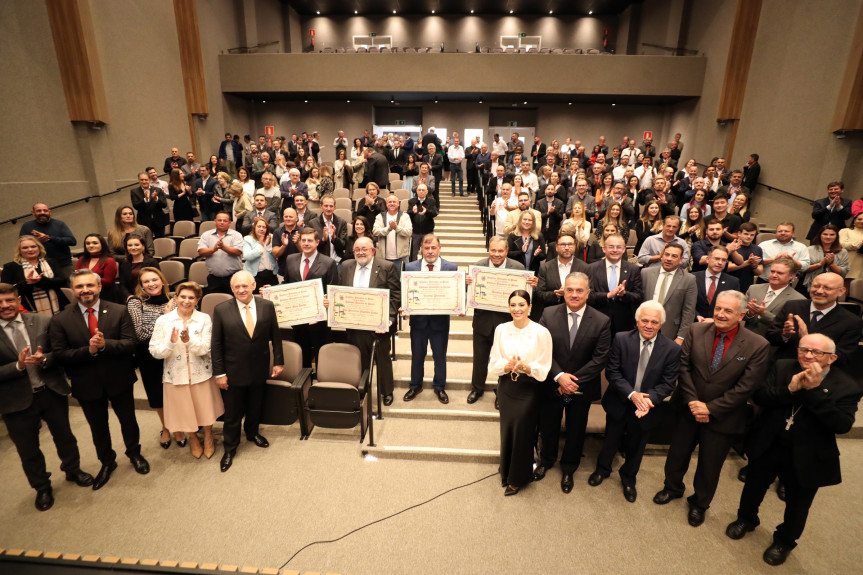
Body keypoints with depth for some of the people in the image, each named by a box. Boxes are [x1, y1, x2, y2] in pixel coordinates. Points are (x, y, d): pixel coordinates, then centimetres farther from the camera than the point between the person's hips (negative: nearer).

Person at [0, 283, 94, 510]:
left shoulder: (41, 322, -5)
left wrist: (44, 359, -22)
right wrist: (18, 365, -26)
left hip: (52, 392, 1)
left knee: (64, 436, 20)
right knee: (28, 450, 16)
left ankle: (73, 470, 45)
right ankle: (42, 487, 39)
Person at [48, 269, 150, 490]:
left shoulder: (119, 311, -10)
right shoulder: (60, 320, -7)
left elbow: (130, 344, -15)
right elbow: (59, 355, -11)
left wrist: (105, 345, -32)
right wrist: (88, 350, -27)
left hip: (119, 380, -1)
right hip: (87, 385, 1)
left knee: (128, 420, 19)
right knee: (98, 428, 21)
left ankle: (134, 453, 46)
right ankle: (107, 462, 46)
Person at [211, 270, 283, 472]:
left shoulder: (267, 306, -7)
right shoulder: (221, 310, -11)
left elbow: (275, 336, 0)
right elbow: (216, 344, -7)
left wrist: (278, 361, 0)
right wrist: (219, 372, -7)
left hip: (259, 369, 2)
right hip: (233, 371, -2)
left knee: (255, 407, 22)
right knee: (232, 413, 11)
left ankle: (252, 433, 49)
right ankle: (230, 448, 32)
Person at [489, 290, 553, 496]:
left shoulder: (541, 333, -13)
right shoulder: (501, 329, -3)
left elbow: (543, 369, -9)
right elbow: (493, 363, -1)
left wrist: (525, 367, -26)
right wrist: (507, 365, -21)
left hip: (528, 388, -3)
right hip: (506, 386, 3)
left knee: (522, 432, 8)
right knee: (506, 430, 13)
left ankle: (518, 478, 31)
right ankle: (506, 471, 38)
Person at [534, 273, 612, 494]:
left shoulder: (601, 322, -11)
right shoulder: (548, 314, -9)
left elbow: (600, 359, -13)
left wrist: (574, 380, -19)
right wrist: (559, 376, -22)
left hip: (581, 388, 0)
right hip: (551, 385, 1)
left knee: (575, 431, 19)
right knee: (548, 426, 20)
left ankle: (568, 468, 46)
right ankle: (546, 460, 49)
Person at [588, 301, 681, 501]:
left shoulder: (672, 349, -12)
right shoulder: (621, 339, -14)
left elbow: (668, 383, -10)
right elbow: (612, 372, -13)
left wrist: (649, 398, -26)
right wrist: (631, 394, -24)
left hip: (646, 409, 1)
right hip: (619, 404, 0)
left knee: (636, 447, 21)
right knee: (611, 441, 20)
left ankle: (628, 477, 48)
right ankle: (603, 469, 48)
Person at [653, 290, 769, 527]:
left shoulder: (758, 345, -15)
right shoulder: (696, 331, -9)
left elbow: (746, 387, -16)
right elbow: (684, 366, -7)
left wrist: (710, 408, -17)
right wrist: (692, 401, -15)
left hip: (722, 417, -2)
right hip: (689, 409, 2)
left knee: (710, 465, 17)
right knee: (677, 453, 20)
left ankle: (699, 503, 45)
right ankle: (673, 488, 49)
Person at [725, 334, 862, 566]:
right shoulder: (782, 367, -8)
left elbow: (843, 425, -24)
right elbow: (759, 396, -14)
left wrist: (814, 390, -30)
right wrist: (790, 388, -29)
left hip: (806, 458, -1)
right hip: (767, 447, 2)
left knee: (797, 506, 20)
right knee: (753, 488, 23)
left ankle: (784, 541, 47)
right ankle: (746, 519, 51)